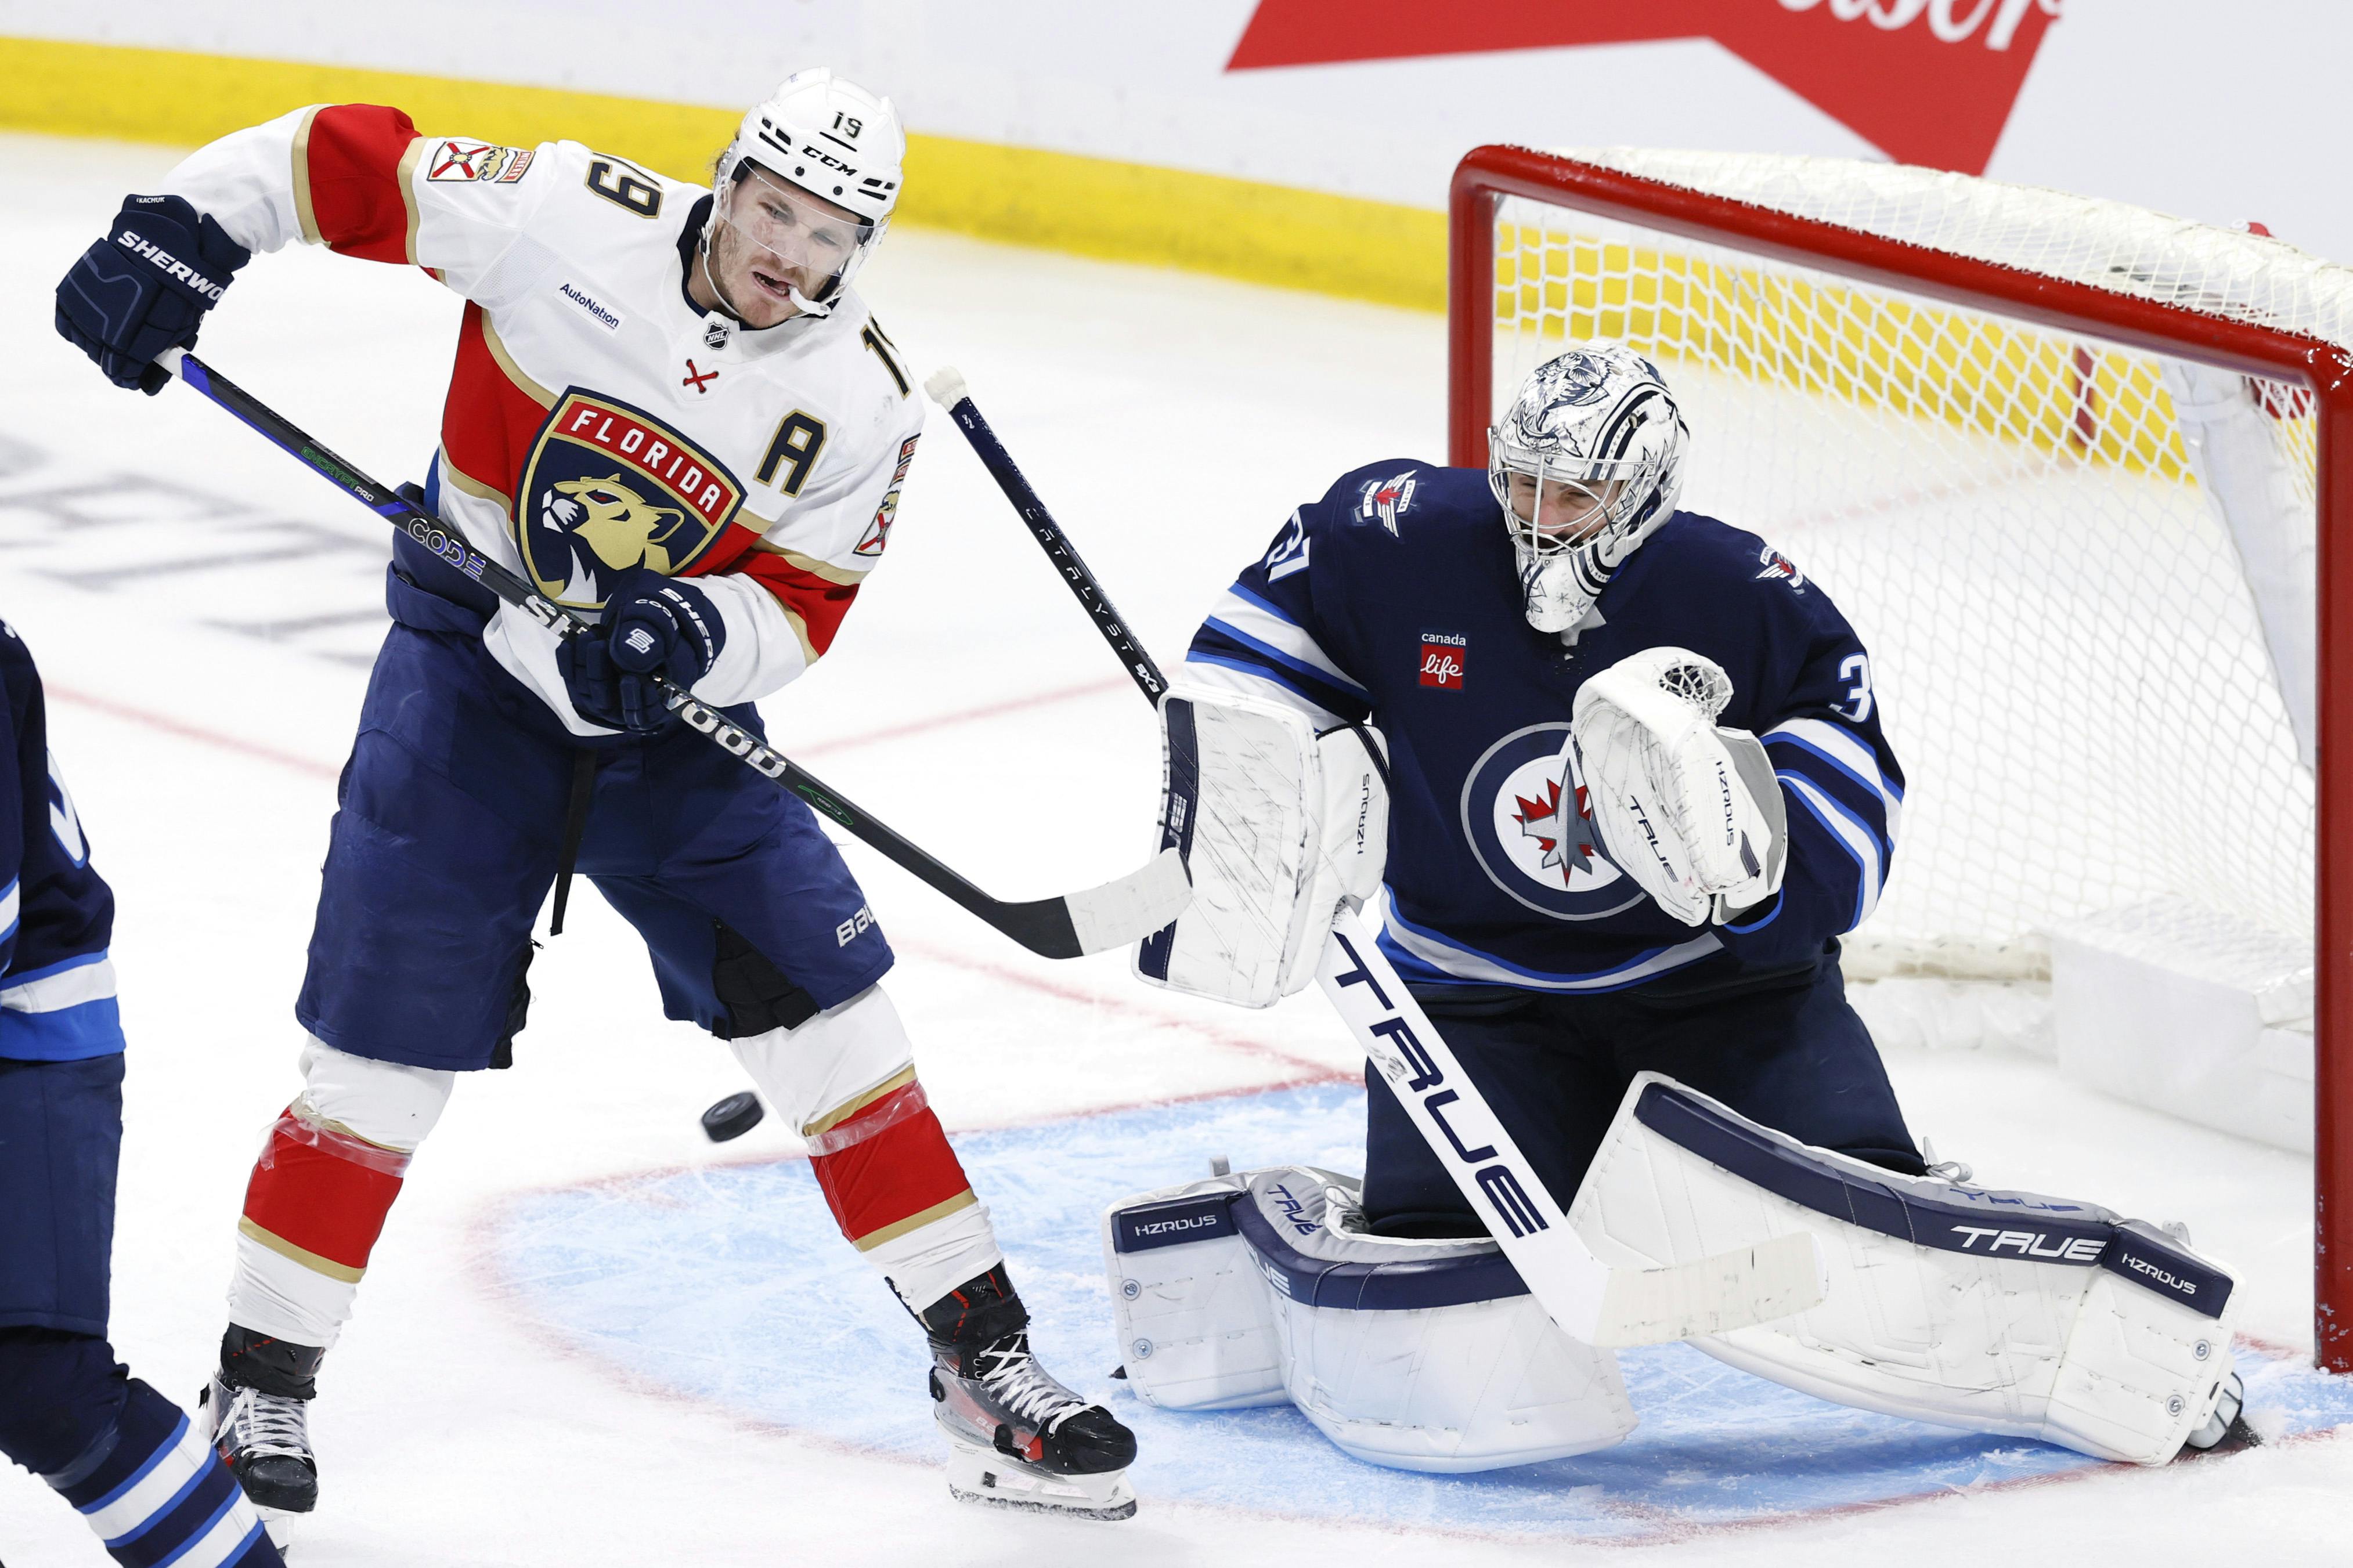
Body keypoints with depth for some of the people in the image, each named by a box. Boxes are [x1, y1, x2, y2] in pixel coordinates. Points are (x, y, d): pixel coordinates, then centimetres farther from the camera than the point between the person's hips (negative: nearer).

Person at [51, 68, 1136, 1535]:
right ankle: (264, 1385, 11)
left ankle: (984, 1367, 8)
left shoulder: (862, 404, -10)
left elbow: (800, 611, -8)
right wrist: (182, 229, -18)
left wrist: (703, 634, -28)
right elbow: (354, 160, -9)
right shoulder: (567, 221, -17)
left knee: (830, 1023, -2)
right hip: (472, 671, -2)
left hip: (670, 709, 2)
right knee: (385, 1059, -5)